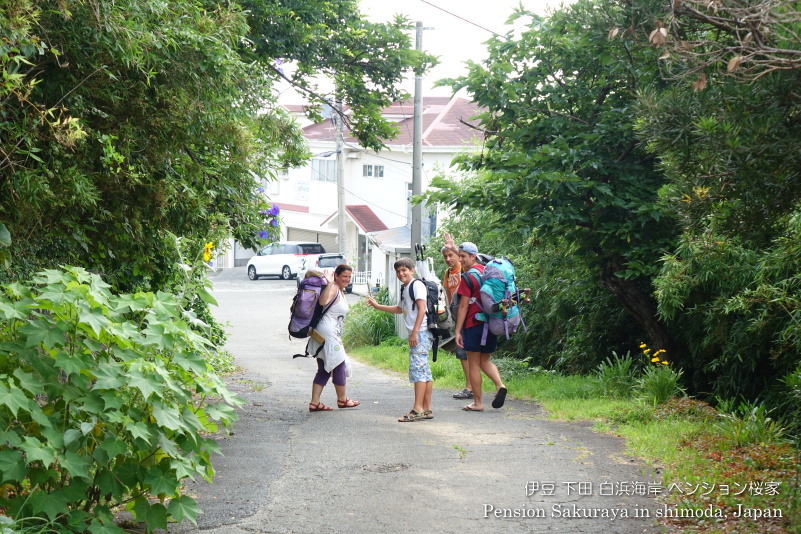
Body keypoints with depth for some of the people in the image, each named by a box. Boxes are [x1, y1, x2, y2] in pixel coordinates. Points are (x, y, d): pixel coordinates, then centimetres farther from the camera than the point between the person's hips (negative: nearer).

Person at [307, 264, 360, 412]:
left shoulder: (341, 291, 18)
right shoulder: (333, 289, -14)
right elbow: (323, 301, -34)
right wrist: (329, 283, -37)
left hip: (333, 334, 10)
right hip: (327, 332, -10)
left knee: (324, 370, 8)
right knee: (339, 365, 3)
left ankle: (314, 402, 6)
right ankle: (342, 400, 17)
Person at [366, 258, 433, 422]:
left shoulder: (417, 285, -7)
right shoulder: (405, 288, 21)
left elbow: (421, 309, -16)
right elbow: (400, 309, 36)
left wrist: (415, 332, -21)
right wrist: (377, 306, 36)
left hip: (420, 332, -10)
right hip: (415, 334, 10)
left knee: (417, 368, -13)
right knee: (424, 371, 9)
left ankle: (418, 410, -17)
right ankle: (427, 409, 10)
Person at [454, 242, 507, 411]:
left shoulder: (468, 277, -11)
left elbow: (464, 306, -13)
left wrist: (458, 331, -11)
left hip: (473, 325, -7)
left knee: (473, 364, 3)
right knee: (484, 361, 18)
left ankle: (477, 402, 5)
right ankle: (500, 385, -6)